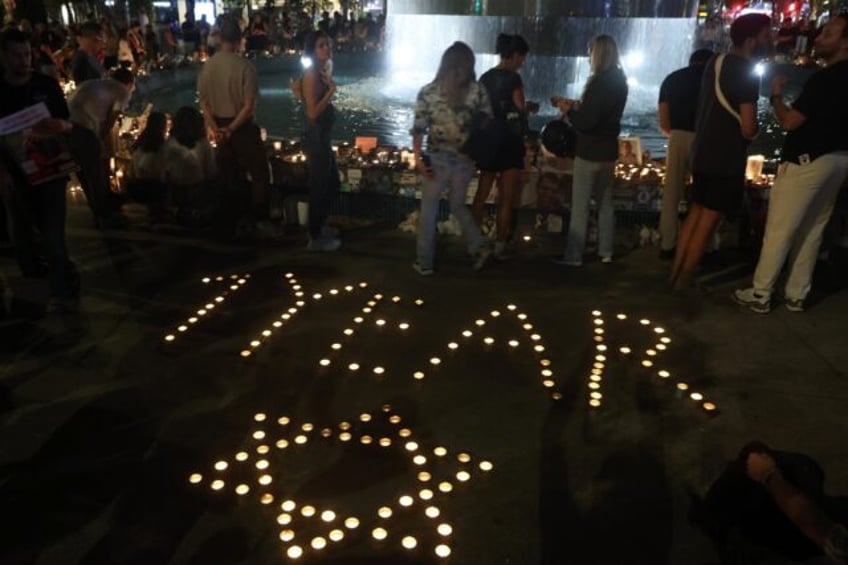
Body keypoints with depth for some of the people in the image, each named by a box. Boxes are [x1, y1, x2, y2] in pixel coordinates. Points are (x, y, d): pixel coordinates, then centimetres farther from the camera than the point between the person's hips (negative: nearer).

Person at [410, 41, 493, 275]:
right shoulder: (478, 91, -3)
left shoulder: (428, 92, -5)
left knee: (429, 209, 11)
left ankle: (425, 262, 15)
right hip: (466, 159, 2)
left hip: (438, 159, -2)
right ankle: (479, 246, 8)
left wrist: (418, 158, -5)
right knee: (458, 204, 22)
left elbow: (419, 128, -8)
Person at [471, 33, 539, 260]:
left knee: (481, 195, 13)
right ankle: (500, 247, 5)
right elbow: (519, 110, -12)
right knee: (506, 199, 2)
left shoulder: (485, 78, 6)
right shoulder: (513, 78, -12)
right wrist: (530, 107, 11)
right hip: (509, 143, -6)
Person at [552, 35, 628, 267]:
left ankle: (574, 256, 1)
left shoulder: (600, 82, -19)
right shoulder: (619, 81, 7)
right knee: (605, 202, 15)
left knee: (580, 206, -3)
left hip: (590, 151, -9)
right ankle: (606, 252, 22)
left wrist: (568, 110, -4)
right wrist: (578, 106, 12)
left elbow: (586, 122, -20)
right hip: (608, 149, 9)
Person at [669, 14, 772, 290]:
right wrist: (754, 130, 0)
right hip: (726, 159, -8)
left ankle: (675, 273, 20)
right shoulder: (746, 72, -17)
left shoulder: (716, 62, 9)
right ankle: (685, 281, 7)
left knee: (696, 213, 16)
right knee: (708, 221, 0)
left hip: (703, 152, 8)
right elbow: (748, 128, -20)